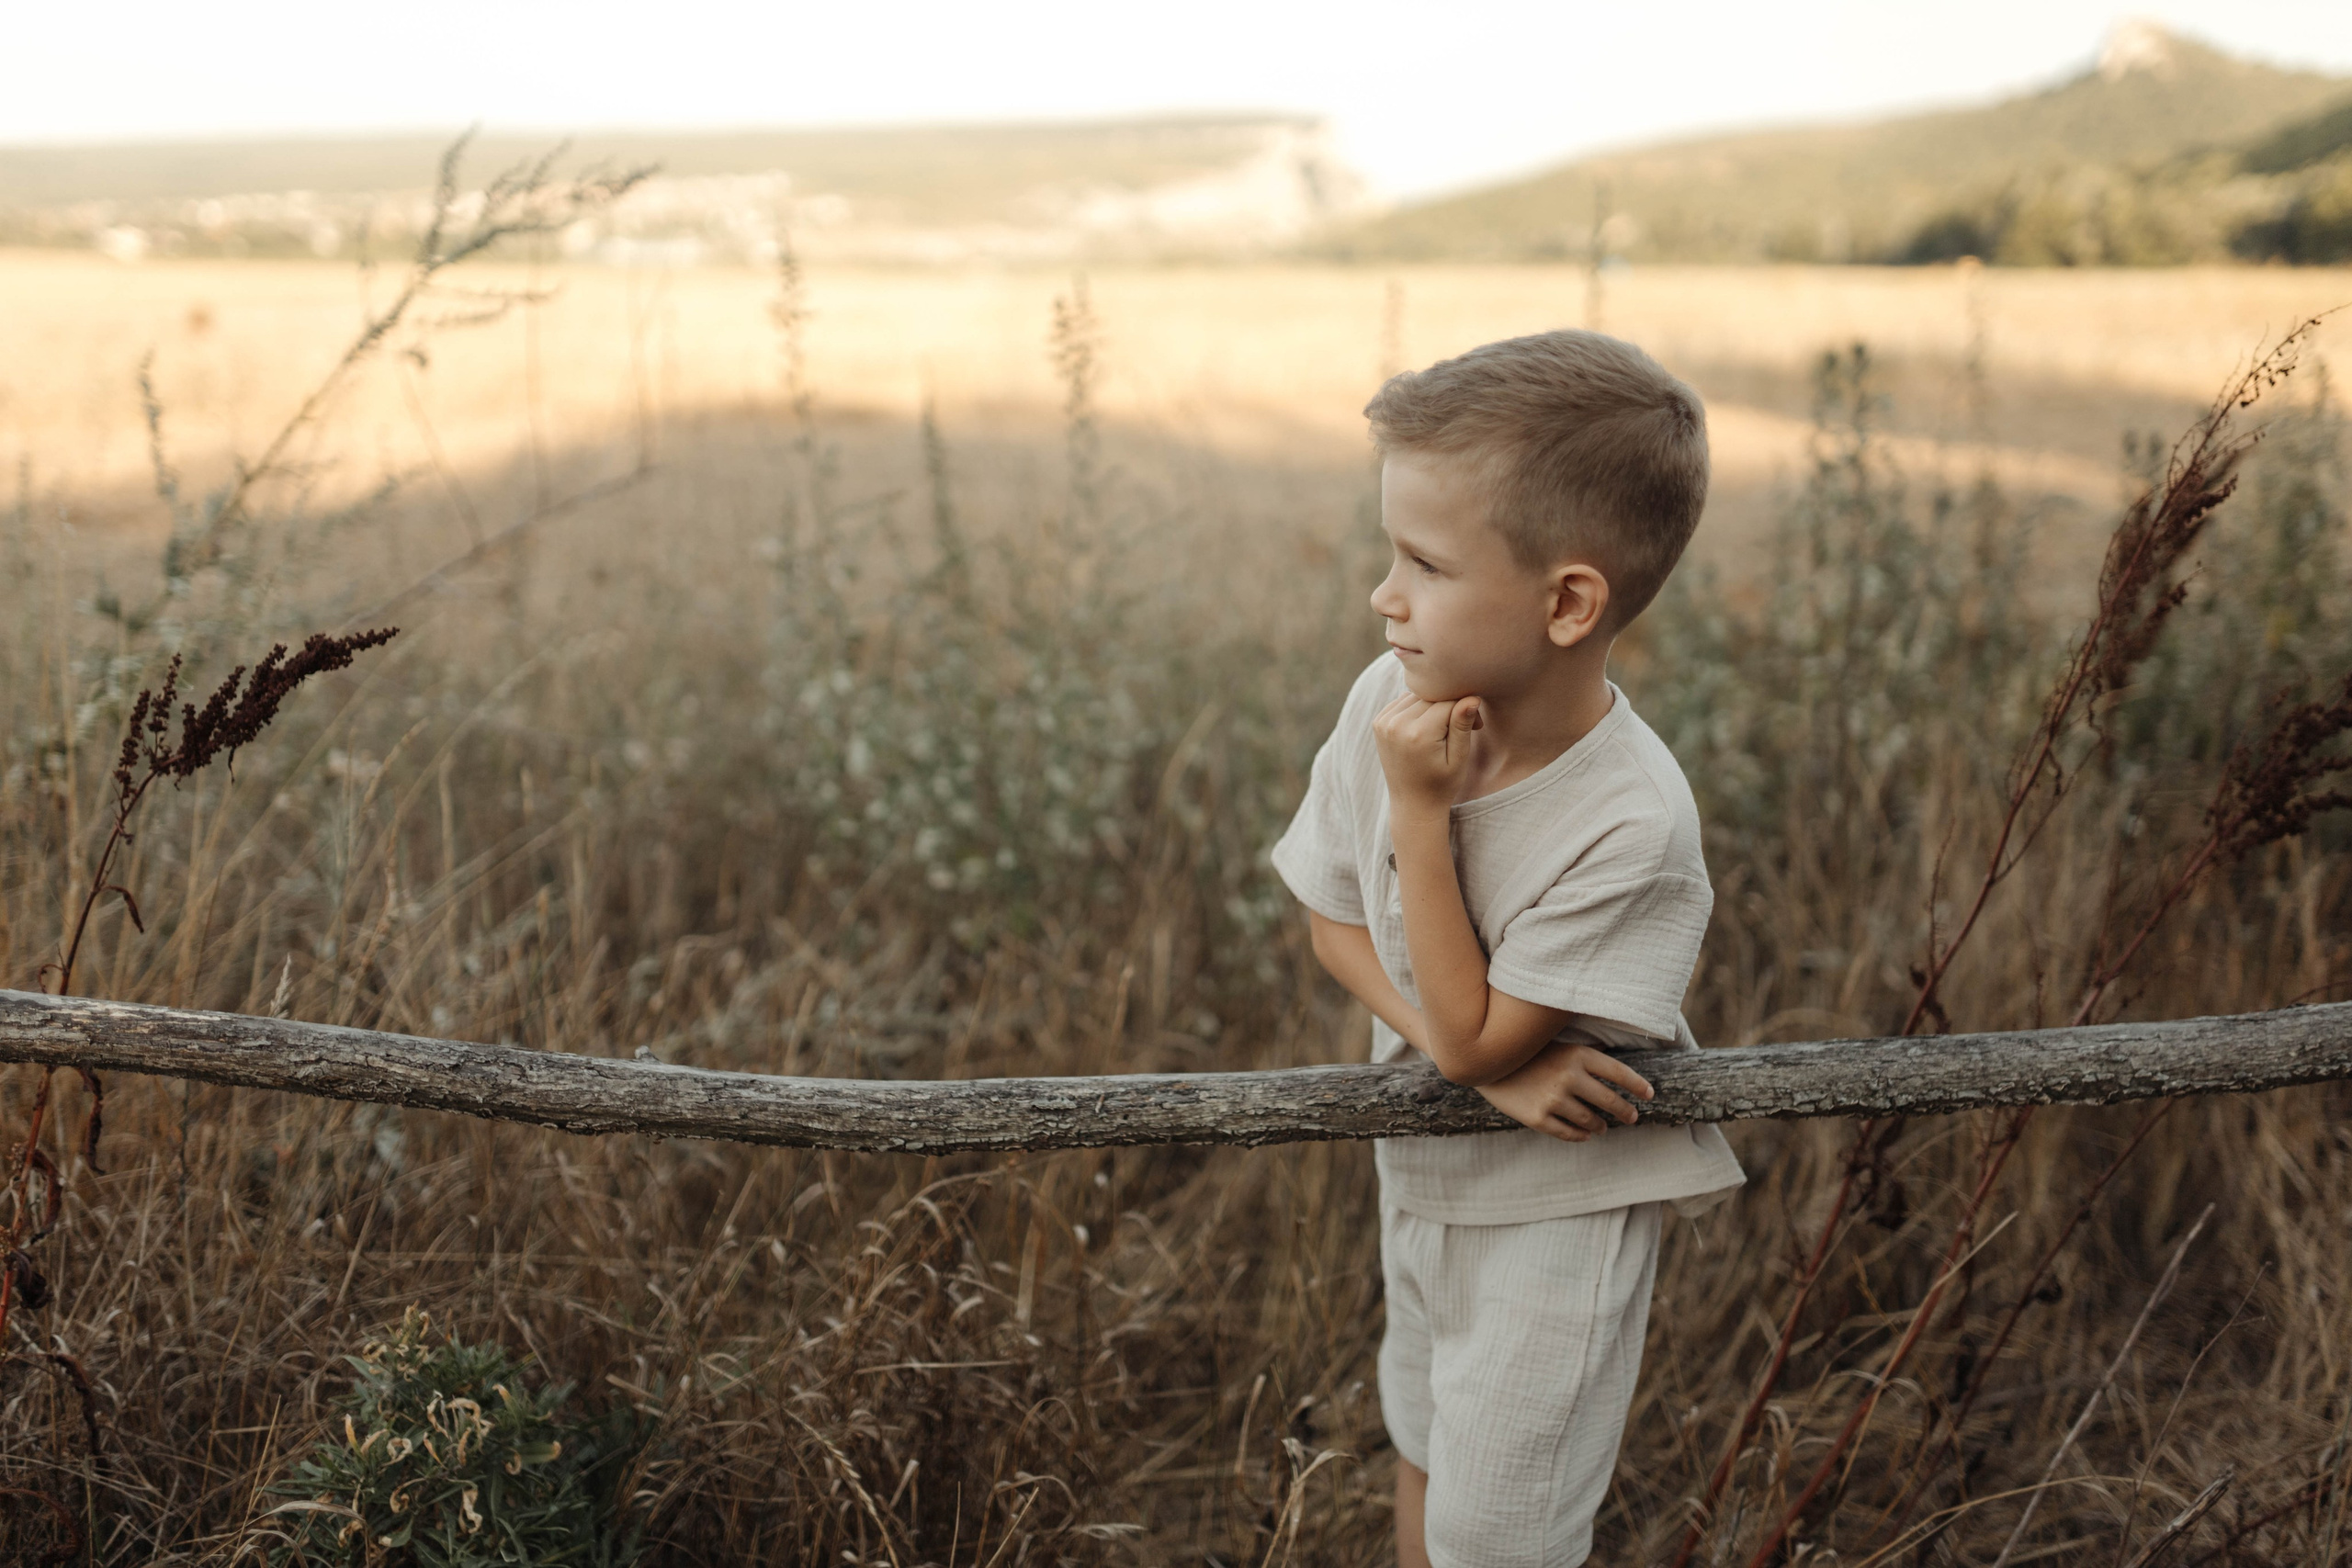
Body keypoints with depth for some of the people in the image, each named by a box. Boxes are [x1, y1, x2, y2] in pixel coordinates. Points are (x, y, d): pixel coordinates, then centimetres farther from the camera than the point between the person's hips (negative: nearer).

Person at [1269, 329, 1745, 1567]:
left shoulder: (1630, 823, -34)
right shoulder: (1390, 705, -18)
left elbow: (1470, 1036, -27)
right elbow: (1334, 920, -6)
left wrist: (1421, 810, -32)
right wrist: (1489, 1065, -22)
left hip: (1561, 1201, -5)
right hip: (1422, 1165, 5)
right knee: (1422, 1452, 26)